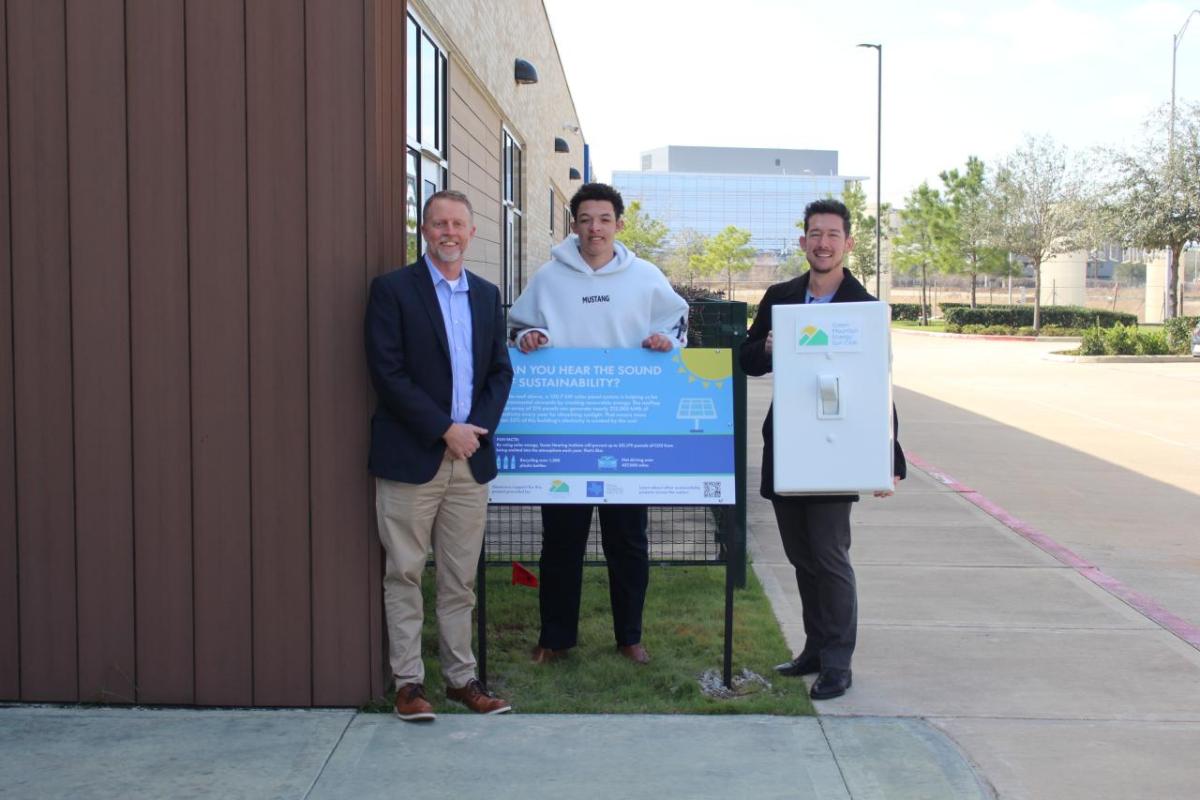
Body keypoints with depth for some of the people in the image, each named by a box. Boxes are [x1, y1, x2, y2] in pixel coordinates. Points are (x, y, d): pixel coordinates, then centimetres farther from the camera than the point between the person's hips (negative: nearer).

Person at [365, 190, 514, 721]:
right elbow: (387, 372, -10)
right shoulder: (392, 289, -3)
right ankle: (408, 681, 11)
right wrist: (445, 429, -13)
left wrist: (478, 427, -4)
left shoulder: (486, 295, 13)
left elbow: (501, 371, 13)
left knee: (460, 578, 10)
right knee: (405, 574, 2)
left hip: (471, 457, 5)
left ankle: (461, 677, 19)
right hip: (411, 457, -4)